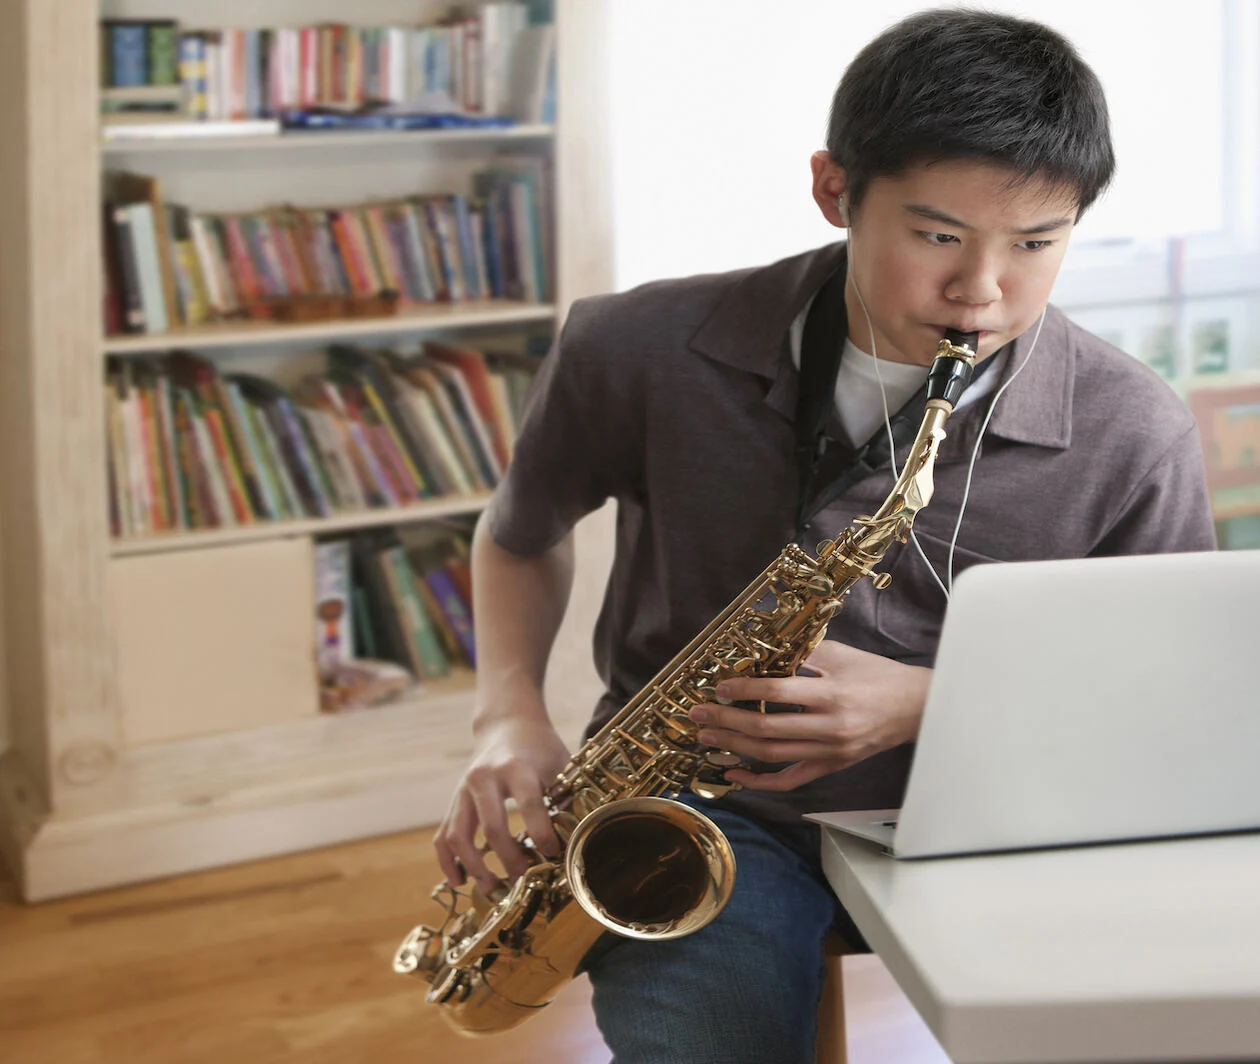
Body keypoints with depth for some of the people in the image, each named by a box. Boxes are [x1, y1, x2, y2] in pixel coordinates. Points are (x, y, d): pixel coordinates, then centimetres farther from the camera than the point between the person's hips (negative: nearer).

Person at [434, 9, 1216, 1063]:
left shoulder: (1134, 437, -9)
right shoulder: (645, 355, -8)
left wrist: (929, 707, -18)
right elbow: (521, 536, 12)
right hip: (704, 807, -1)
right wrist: (511, 717, -6)